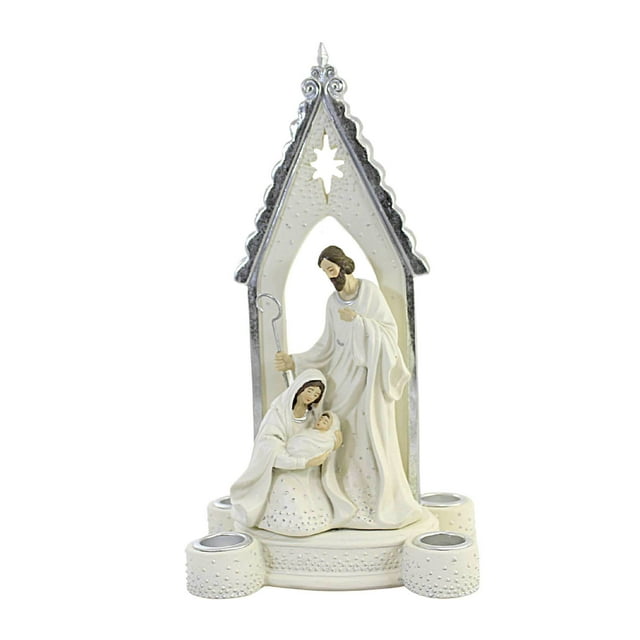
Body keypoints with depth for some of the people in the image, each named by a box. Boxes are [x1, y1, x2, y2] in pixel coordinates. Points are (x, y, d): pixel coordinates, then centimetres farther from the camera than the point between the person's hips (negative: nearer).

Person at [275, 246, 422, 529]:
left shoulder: (370, 290, -6)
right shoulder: (332, 302, 9)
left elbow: (390, 329, -9)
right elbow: (327, 345, 9)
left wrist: (357, 320, -18)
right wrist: (295, 360, 1)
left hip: (370, 373, -5)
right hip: (344, 373, 5)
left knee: (372, 433, -7)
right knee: (345, 434, 1)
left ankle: (385, 498, 3)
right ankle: (349, 498, 9)